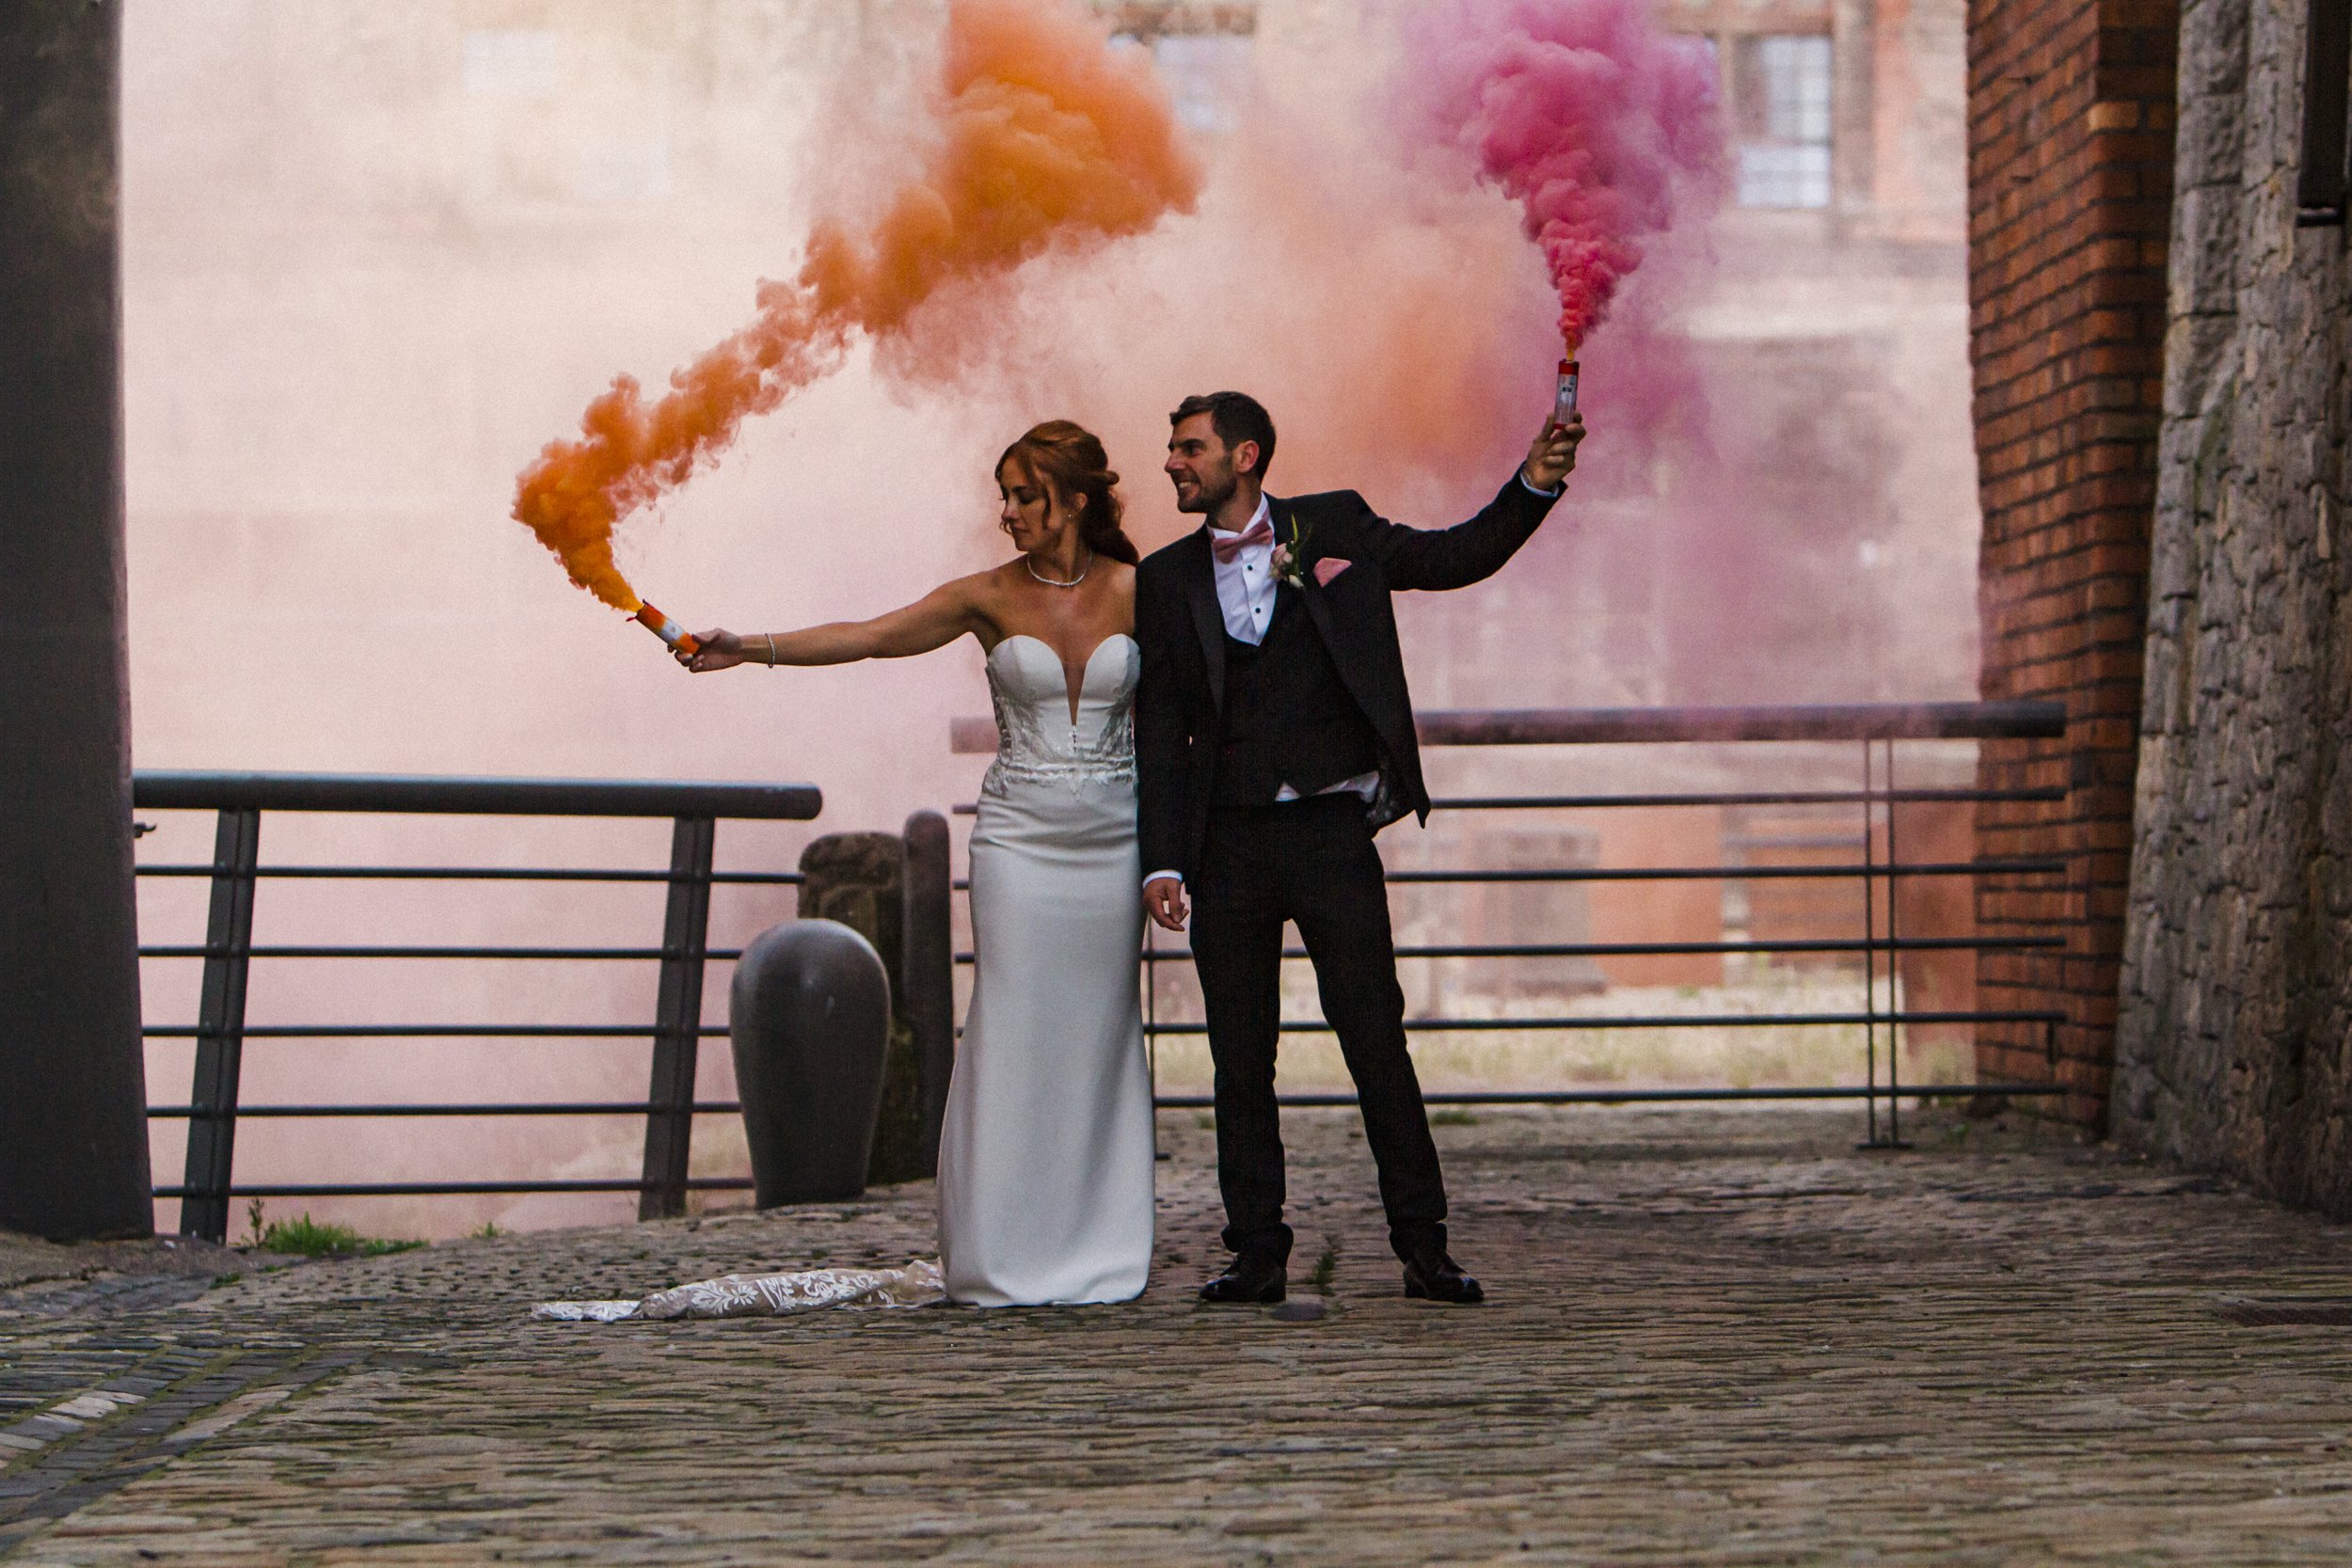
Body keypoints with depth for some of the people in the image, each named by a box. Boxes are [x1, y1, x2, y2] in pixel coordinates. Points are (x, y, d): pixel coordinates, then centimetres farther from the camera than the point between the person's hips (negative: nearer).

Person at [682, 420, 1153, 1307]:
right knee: (1012, 1034, -5)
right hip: (1019, 836, -1)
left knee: (1098, 1034, 3)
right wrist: (750, 650, -18)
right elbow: (864, 637, -8)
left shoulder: (1136, 591, 1)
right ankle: (1006, 1258, -1)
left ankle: (1096, 1255, 9)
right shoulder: (989, 598, -1)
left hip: (1113, 836, 1)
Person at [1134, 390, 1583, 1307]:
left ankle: (1423, 1247, 2)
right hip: (1227, 844, 2)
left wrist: (1535, 484, -8)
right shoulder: (1167, 578, 9)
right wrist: (1161, 861, 0)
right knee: (1240, 1058, 4)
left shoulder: (1336, 528, 5)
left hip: (1330, 829, -2)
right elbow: (1160, 730, 7)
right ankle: (1258, 1253, 12)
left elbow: (1457, 557, 8)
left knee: (1377, 1041, -4)